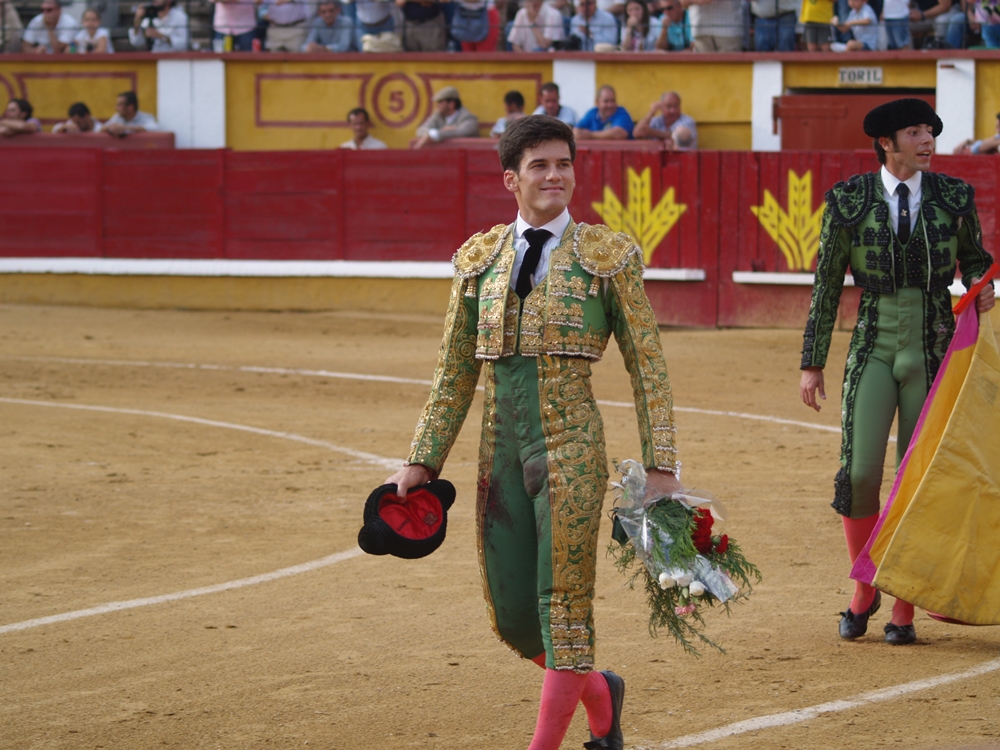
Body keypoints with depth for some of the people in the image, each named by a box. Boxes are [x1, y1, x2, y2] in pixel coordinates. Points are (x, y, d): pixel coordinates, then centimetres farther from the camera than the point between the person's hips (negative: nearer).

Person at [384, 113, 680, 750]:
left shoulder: (607, 255, 0)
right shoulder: (480, 259, 10)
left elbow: (648, 367, 0)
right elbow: (455, 374, 16)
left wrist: (661, 465, -6)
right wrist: (423, 462, 11)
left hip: (572, 447, -4)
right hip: (501, 453, 4)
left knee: (564, 599, -6)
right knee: (511, 614, 8)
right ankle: (599, 692, 34)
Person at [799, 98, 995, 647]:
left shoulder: (954, 197, 1)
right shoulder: (849, 201, -3)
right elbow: (826, 284, 3)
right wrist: (812, 365, 3)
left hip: (934, 351, 1)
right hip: (873, 349, -1)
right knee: (859, 473, -9)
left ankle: (904, 611, 11)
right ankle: (864, 591, 14)